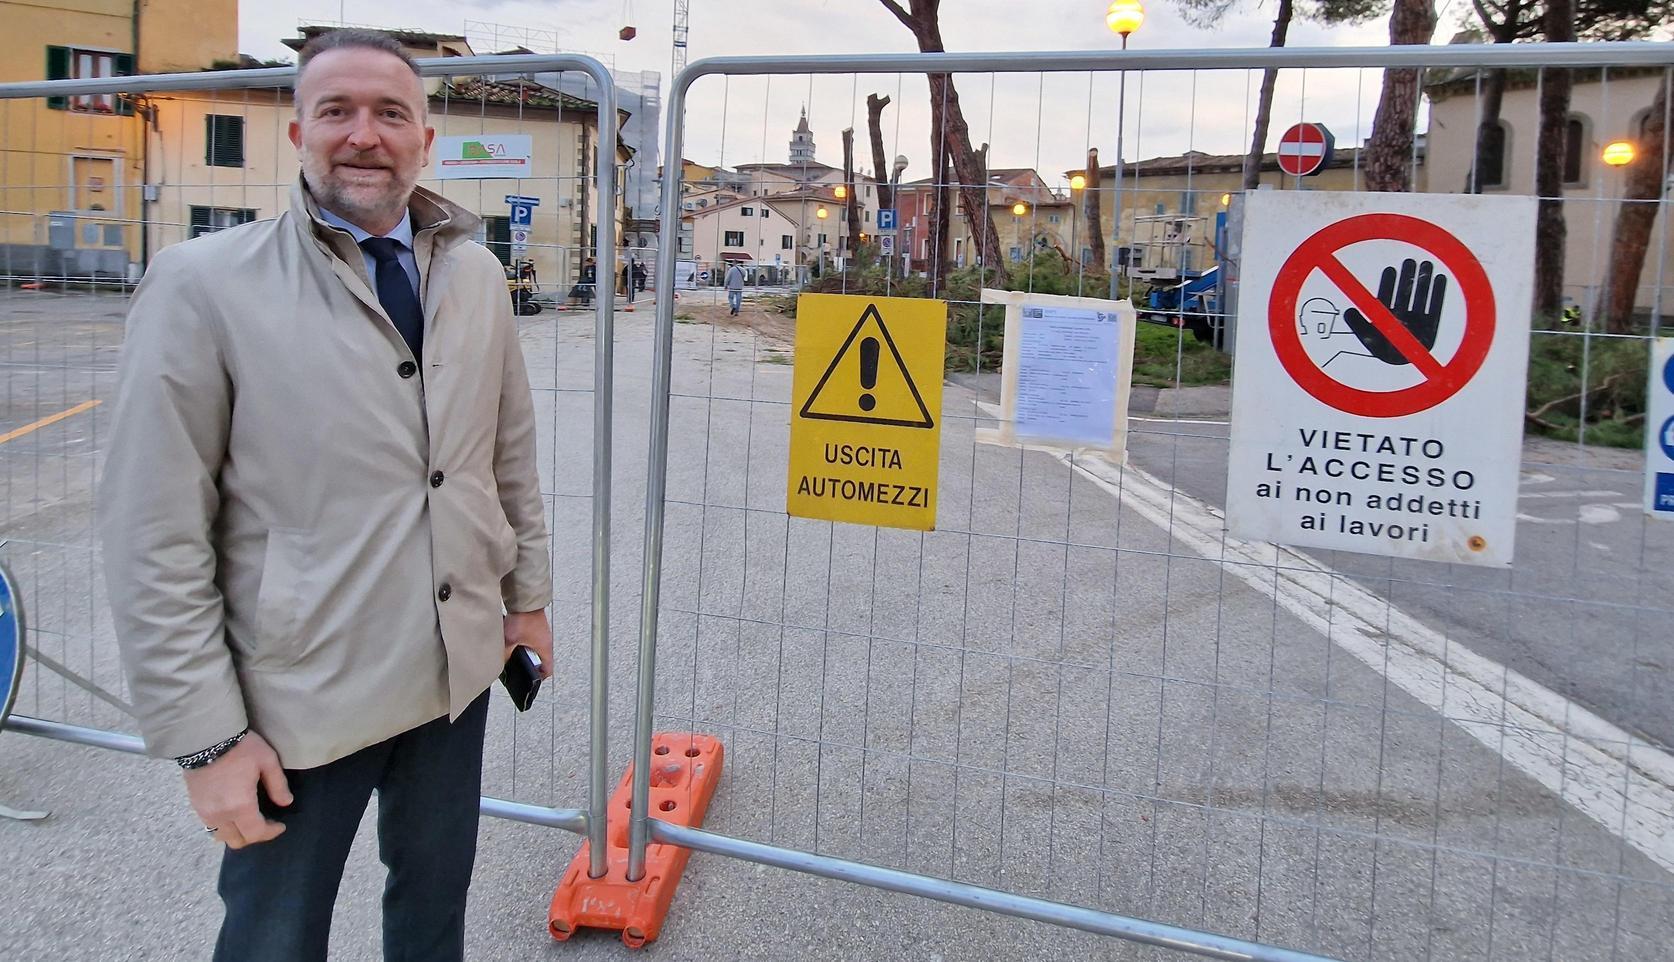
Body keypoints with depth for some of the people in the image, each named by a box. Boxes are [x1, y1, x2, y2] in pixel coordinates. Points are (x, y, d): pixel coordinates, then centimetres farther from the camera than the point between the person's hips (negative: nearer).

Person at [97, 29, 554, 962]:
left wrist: (528, 594, 13)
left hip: (459, 670, 4)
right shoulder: (204, 283, -13)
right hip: (301, 699, -4)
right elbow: (156, 540, -13)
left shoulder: (476, 274, 2)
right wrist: (207, 735, -13)